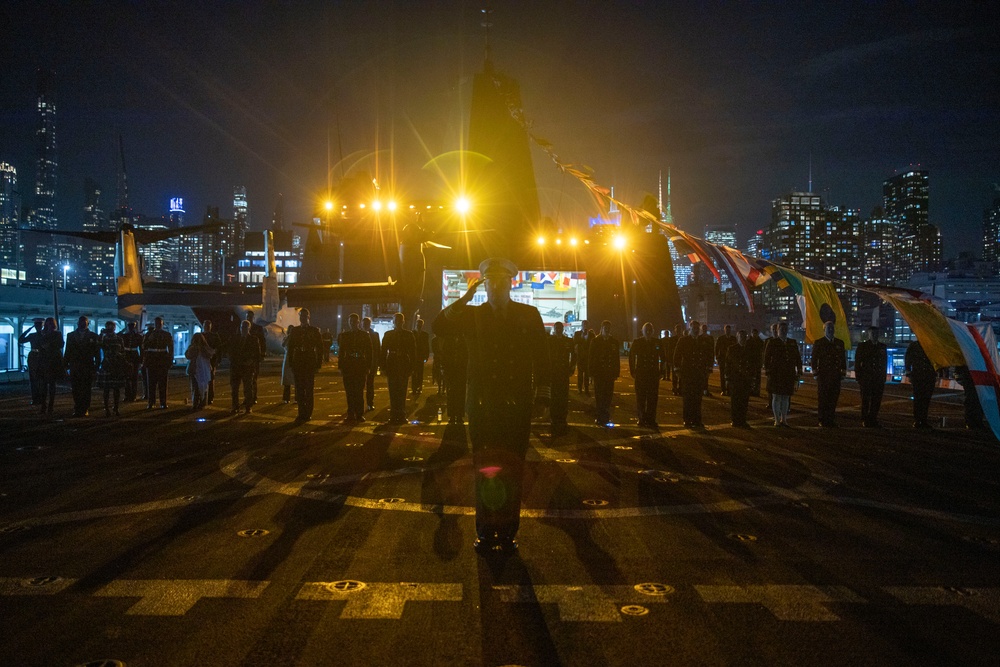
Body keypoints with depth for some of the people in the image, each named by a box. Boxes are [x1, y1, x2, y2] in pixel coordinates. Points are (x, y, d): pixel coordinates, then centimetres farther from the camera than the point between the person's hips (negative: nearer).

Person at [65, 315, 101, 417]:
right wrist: (66, 364, 2)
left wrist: (97, 366, -3)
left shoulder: (93, 336, 5)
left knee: (87, 389, 0)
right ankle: (77, 410, 9)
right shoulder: (71, 335, 11)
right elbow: (68, 351, 9)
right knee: (75, 389, 2)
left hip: (88, 367, -2)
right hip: (74, 366, 2)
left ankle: (85, 410, 7)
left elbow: (97, 352, 3)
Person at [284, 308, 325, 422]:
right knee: (299, 390, 2)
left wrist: (318, 364, -4)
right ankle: (301, 413, 8)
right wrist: (291, 363, 2)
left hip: (310, 364, -2)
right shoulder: (294, 331, 9)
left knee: (309, 390, -2)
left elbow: (320, 348, 2)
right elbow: (290, 348, 10)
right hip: (298, 364, 2)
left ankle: (308, 413, 5)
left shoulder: (315, 330, 2)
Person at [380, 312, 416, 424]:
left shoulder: (409, 335, 5)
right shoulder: (388, 335, 8)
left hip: (404, 366, -1)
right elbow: (383, 352, 7)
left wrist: (412, 368, -2)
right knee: (393, 393, 0)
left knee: (402, 393, -1)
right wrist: (384, 367, 0)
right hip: (391, 366, 1)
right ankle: (394, 416, 3)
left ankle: (401, 416, 3)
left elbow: (413, 352, 4)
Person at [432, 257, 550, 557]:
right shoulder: (471, 315, 9)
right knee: (484, 469, 4)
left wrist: (542, 394, 1)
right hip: (483, 404, 1)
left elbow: (541, 355, 7)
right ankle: (486, 533, 14)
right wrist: (464, 298, -6)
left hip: (517, 405, 0)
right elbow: (438, 327, -4)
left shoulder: (528, 315, 7)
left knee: (512, 470, 4)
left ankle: (507, 533, 14)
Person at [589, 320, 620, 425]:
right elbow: (591, 356, 0)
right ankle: (600, 416, 5)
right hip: (598, 372, -1)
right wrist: (592, 371, -5)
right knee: (599, 396, 0)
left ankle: (605, 416, 7)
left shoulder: (614, 341, 7)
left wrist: (616, 372, 3)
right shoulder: (595, 341, 2)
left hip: (610, 373, 1)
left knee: (608, 396, 1)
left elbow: (617, 358, 7)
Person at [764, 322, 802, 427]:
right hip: (776, 374, -3)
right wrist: (767, 370, -9)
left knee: (786, 397, 7)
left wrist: (799, 371, 4)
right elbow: (766, 357, -2)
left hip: (789, 374, 3)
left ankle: (783, 419, 15)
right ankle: (777, 420, 5)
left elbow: (797, 358, 11)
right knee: (776, 397, -1)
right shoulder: (772, 342, 1)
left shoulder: (793, 343, 11)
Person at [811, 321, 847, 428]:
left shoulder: (839, 343, 13)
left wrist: (843, 372, 7)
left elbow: (843, 358, 13)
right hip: (823, 375, -3)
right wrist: (815, 372, -4)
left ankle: (831, 420, 9)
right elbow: (814, 359, 1)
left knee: (833, 399, 3)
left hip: (835, 375, 3)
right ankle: (823, 420, 3)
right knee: (823, 399, -2)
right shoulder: (818, 343, 3)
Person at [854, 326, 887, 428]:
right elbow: (857, 362, 2)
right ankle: (865, 420, 4)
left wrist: (883, 379, 8)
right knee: (865, 400, -2)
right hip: (866, 378, -3)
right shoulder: (862, 346, 3)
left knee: (876, 400, 1)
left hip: (878, 379, 3)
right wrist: (858, 377, -4)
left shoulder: (882, 346, 12)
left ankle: (873, 420, 9)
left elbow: (884, 362, 13)